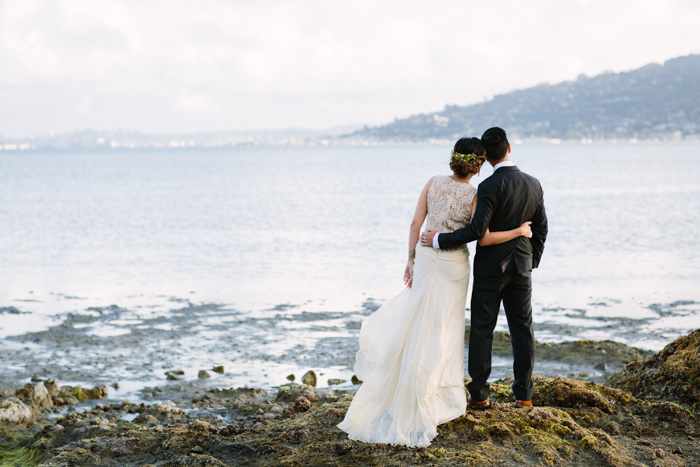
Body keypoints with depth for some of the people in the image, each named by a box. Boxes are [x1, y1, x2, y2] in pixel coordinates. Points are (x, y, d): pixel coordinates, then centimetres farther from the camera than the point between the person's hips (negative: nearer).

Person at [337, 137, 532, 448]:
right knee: (443, 328, 7)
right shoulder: (475, 195, -14)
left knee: (419, 317, 21)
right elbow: (484, 238, -20)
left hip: (426, 257, 3)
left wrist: (412, 259, 5)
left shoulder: (433, 183, -5)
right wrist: (518, 232, -8)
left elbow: (416, 223, -4)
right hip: (455, 264, -3)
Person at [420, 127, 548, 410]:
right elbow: (541, 229, 8)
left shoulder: (489, 187, -17)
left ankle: (479, 395, 7)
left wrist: (439, 240, -14)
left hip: (491, 266, -5)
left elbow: (477, 230, -23)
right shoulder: (533, 184, 2)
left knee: (482, 328, 4)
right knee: (522, 328, 9)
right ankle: (524, 394, 13)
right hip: (522, 266, 5)